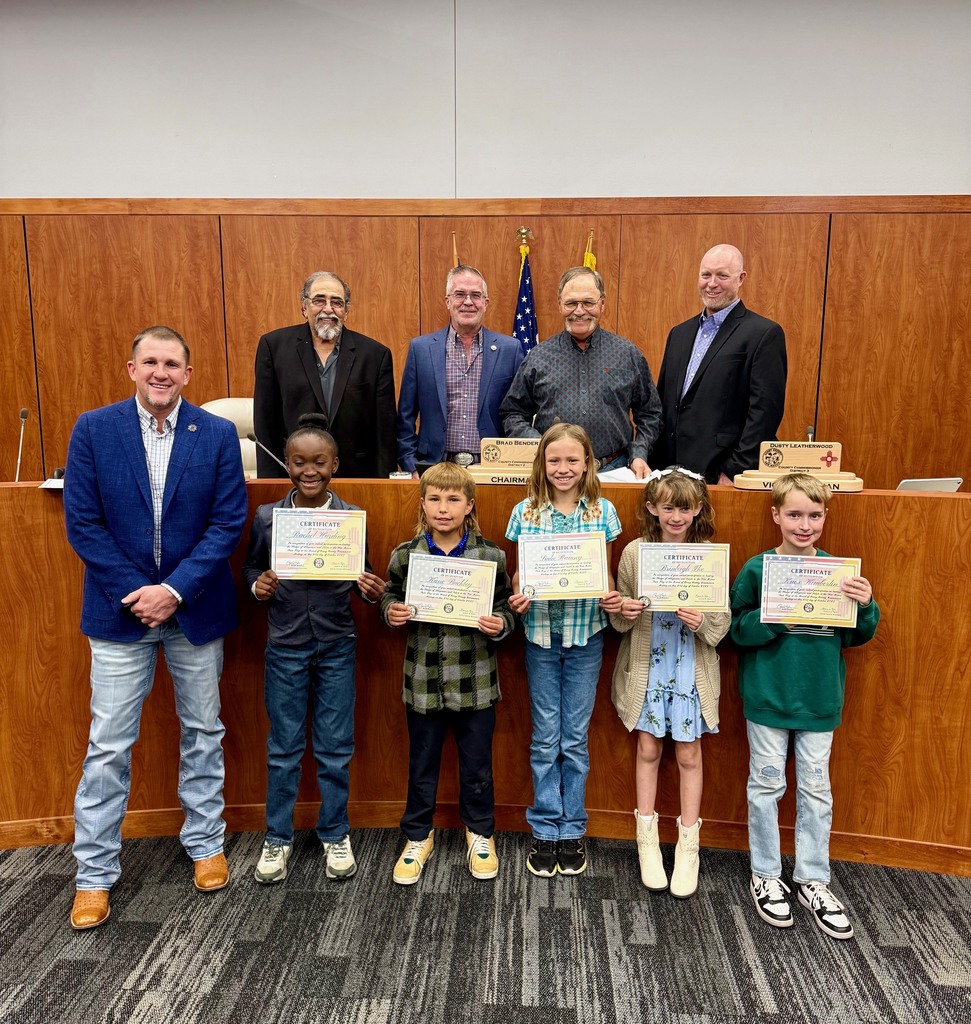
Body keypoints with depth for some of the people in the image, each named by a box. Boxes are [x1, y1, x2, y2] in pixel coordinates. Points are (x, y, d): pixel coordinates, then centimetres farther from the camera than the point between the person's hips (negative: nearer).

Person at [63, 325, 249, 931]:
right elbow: (82, 522, -5)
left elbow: (229, 522, -7)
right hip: (120, 609, 0)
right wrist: (134, 593, -12)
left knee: (203, 732, 14)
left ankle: (206, 844, 34)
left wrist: (176, 590, -15)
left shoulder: (218, 434, -4)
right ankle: (95, 874, 25)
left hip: (196, 608, 1)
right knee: (108, 745, 7)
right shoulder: (93, 429, -3)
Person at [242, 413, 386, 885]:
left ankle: (335, 835, 31)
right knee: (283, 749, 13)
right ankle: (277, 837, 31)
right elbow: (251, 567, 7)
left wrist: (373, 591, -18)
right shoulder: (266, 517, -4)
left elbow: (361, 577, 2)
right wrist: (258, 586, -13)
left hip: (336, 647, 0)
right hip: (285, 647, 0)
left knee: (335, 748, 11)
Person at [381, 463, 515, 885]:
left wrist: (499, 624, -20)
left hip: (475, 682, -1)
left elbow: (505, 610, 1)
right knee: (422, 764, 17)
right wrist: (391, 612, -12)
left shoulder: (491, 556, -7)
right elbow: (389, 597, 9)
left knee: (477, 763, 16)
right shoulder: (404, 555, -4)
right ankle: (417, 837, 39)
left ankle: (480, 834, 40)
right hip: (423, 680, 1)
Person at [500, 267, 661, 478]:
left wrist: (638, 456, -1)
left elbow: (649, 413, 13)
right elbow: (513, 414, 8)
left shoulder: (628, 354, 9)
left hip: (614, 469, 0)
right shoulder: (538, 357, 6)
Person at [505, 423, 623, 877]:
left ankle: (572, 830, 26)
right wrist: (516, 598, -15)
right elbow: (520, 573, 5)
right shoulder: (526, 512, 0)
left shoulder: (602, 511, 0)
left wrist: (612, 598, -15)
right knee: (545, 739, 9)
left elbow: (606, 573, 5)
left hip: (585, 634, 0)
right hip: (541, 634, 0)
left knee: (575, 738, 10)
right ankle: (545, 830, 25)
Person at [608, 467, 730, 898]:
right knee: (648, 750, 12)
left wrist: (702, 622, -25)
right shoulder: (634, 552, -5)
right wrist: (624, 612, -19)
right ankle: (647, 838, 29)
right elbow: (620, 620, 2)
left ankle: (688, 844, 27)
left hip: (691, 669, -1)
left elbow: (723, 622, -4)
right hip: (646, 666, 1)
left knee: (688, 754, 10)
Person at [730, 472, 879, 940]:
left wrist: (865, 606, -15)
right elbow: (737, 629, -10)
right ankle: (765, 875, 28)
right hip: (767, 696, -2)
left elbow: (856, 635, 4)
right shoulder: (757, 568, -9)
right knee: (766, 784, 10)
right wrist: (777, 617, -25)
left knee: (816, 789, 14)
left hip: (820, 699, 3)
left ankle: (812, 879, 31)